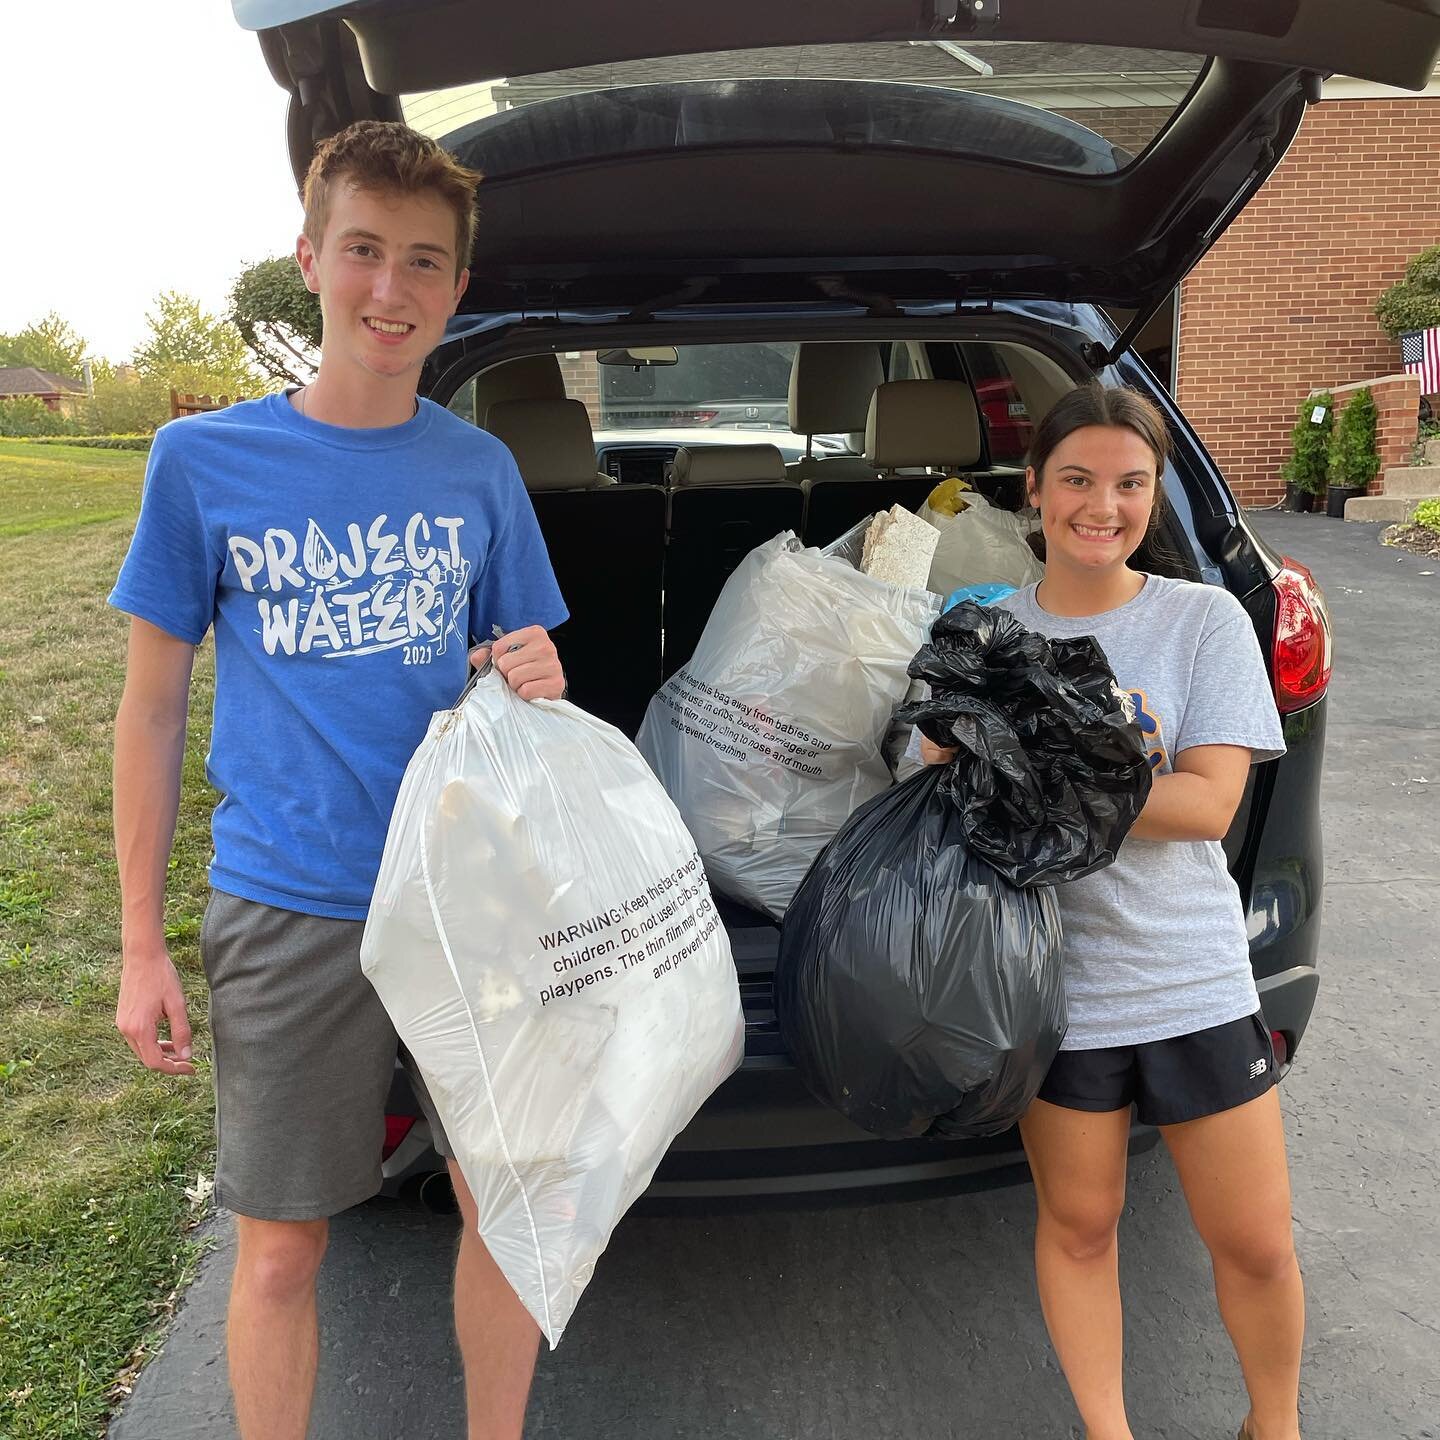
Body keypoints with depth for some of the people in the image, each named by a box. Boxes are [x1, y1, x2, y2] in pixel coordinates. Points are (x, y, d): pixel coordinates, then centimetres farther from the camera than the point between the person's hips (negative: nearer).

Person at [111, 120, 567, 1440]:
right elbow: (153, 704, 0)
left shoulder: (480, 470, 3)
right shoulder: (204, 460, -3)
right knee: (280, 1248, 9)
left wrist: (538, 683, -14)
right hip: (288, 911, -2)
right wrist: (142, 947, -1)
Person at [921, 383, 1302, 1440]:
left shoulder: (1206, 620, -4)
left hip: (1195, 980, 0)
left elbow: (1209, 802, -12)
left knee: (1256, 1242, 12)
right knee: (1077, 1225, 15)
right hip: (1056, 982, 1)